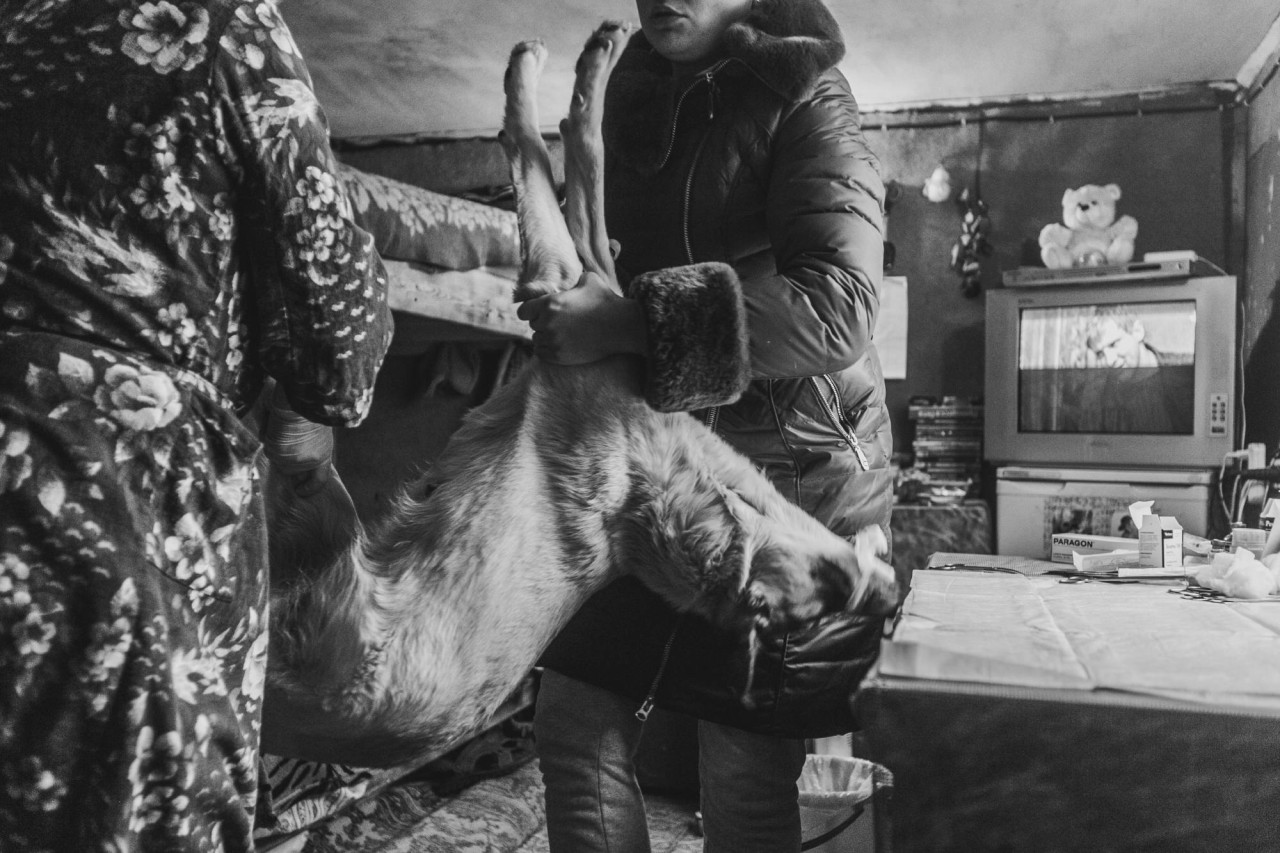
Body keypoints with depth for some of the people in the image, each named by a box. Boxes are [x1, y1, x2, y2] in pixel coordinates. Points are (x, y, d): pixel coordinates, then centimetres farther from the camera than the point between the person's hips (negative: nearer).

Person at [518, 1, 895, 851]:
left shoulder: (805, 98, -8)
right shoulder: (639, 99, 11)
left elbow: (838, 309, -23)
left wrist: (630, 320, -28)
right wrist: (564, 293, 4)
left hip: (797, 471, -6)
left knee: (745, 768, 2)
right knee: (577, 712, 6)